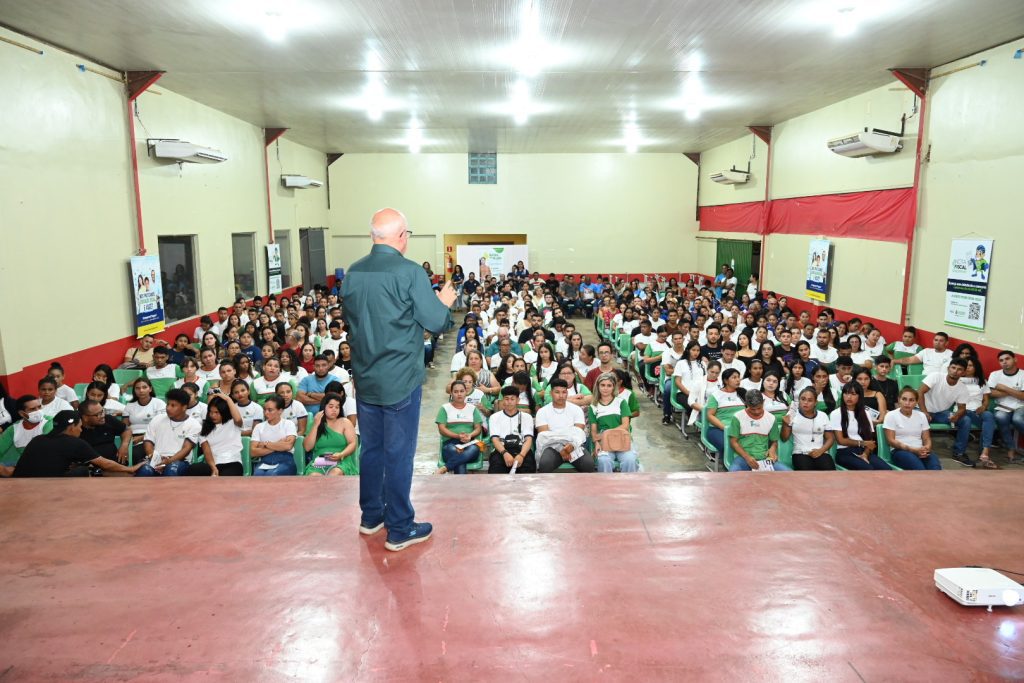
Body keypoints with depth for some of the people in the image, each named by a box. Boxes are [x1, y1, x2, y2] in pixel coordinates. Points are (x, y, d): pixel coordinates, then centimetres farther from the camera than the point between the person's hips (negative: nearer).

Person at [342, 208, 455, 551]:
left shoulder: (353, 273, 3)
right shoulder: (410, 272, -16)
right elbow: (436, 323, -13)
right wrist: (445, 302, 6)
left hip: (365, 378, 6)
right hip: (400, 380, -6)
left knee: (371, 448, 18)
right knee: (398, 454, 4)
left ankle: (371, 516, 32)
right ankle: (399, 529, 15)